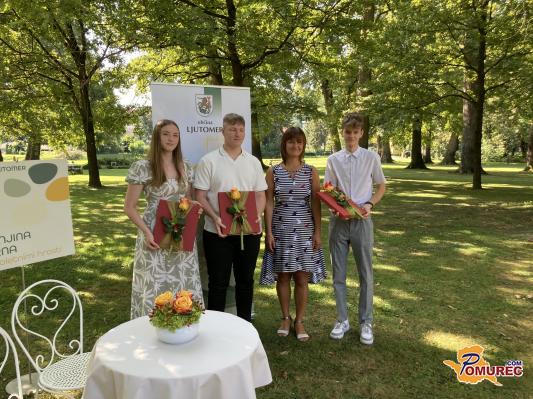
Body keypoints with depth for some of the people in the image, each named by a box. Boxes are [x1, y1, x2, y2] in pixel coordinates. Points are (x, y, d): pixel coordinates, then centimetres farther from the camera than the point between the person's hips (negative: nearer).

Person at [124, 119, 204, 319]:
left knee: (185, 286, 10)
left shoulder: (186, 167, 7)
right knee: (154, 287, 3)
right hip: (155, 236, -4)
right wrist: (146, 232, -16)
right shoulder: (142, 167, -8)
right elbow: (129, 207, -5)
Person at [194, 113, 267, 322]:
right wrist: (215, 218, -19)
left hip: (249, 232, 3)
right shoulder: (208, 161, -2)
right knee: (218, 282, 7)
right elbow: (200, 196, -4)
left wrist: (256, 216, -10)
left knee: (245, 280, 14)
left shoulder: (253, 162, 8)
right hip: (218, 232, -3)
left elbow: (260, 195, 8)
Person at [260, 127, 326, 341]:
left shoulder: (311, 172, 2)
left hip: (304, 230, 0)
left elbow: (315, 203, 2)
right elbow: (269, 203, 0)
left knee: (302, 277, 5)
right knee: (282, 276, 8)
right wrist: (269, 232, -5)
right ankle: (285, 318, 28)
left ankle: (299, 321, 21)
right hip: (281, 229, 0)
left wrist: (317, 231, -2)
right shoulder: (273, 171, 0)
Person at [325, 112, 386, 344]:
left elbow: (381, 186, 10)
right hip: (338, 221, 1)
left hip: (362, 221, -1)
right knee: (338, 274, 8)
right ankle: (342, 319, 23)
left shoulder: (371, 158, 2)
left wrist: (370, 204, -8)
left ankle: (365, 322, 20)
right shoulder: (333, 160, 4)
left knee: (365, 274, 5)